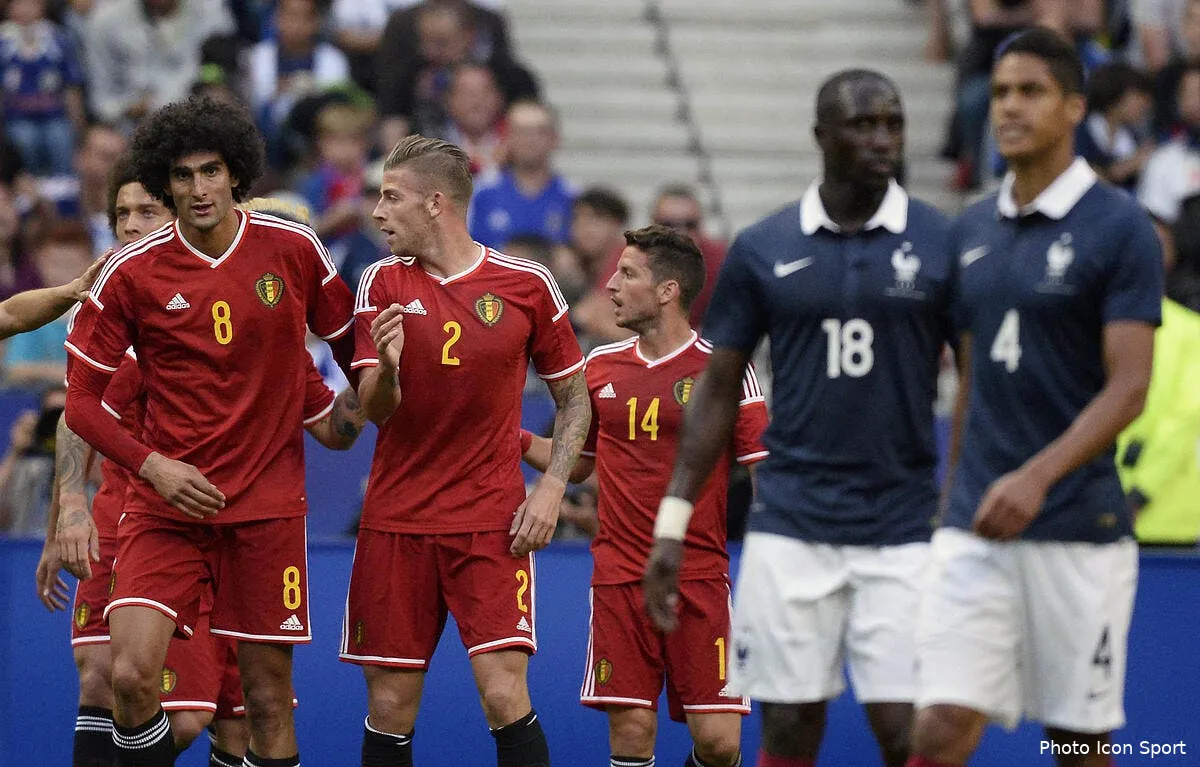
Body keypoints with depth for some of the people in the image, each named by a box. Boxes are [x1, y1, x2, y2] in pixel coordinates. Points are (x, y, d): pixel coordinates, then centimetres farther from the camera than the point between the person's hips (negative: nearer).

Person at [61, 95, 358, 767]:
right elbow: (82, 402, 0)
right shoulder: (131, 274, -3)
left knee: (269, 698, 1)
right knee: (131, 675, -18)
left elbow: (351, 344, 15)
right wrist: (152, 466, -13)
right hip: (167, 505, 0)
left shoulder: (294, 250, -1)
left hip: (268, 503, 0)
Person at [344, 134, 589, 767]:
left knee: (504, 696, -14)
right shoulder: (383, 283, 3)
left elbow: (574, 400, 9)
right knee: (390, 708, 1)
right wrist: (386, 367, -24)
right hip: (396, 521, 2)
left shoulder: (527, 285, -1)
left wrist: (551, 489, -4)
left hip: (491, 523, -2)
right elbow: (374, 411, -2)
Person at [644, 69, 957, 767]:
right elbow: (719, 390, 9)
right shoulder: (760, 251, 3)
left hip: (903, 529, -1)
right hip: (789, 529, 1)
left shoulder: (942, 244, 0)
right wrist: (673, 522, 5)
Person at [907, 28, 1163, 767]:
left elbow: (1128, 388, -12)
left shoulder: (1120, 228, -6)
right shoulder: (971, 230, 11)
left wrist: (1038, 475, -25)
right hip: (975, 531, 4)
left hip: (1079, 531, -4)